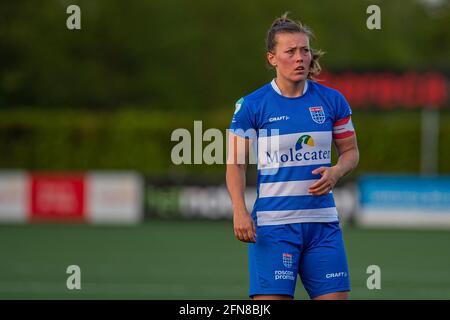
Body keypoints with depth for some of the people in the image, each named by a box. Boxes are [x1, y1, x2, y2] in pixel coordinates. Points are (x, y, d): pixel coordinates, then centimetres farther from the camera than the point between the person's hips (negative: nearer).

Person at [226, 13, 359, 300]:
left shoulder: (332, 100, 5)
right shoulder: (252, 105, -3)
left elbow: (351, 151, 15)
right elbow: (236, 163, 0)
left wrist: (336, 172, -8)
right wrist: (240, 211, -14)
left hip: (323, 222, 3)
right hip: (273, 224, -3)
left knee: (336, 296, 0)